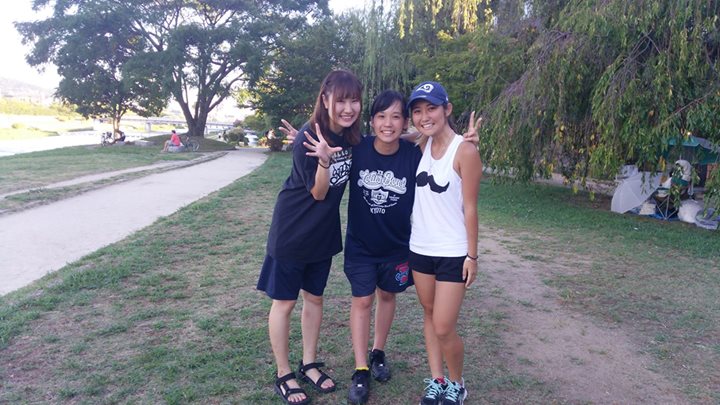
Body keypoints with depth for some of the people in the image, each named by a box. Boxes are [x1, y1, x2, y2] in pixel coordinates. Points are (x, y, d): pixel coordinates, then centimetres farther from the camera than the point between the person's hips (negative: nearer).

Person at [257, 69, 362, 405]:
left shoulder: (352, 136, -5)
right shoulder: (308, 138, -24)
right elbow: (318, 193, -19)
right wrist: (324, 160, -37)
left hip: (323, 232, 6)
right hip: (292, 232, -6)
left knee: (314, 297, 17)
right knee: (284, 301, 6)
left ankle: (309, 365, 34)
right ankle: (283, 376, 22)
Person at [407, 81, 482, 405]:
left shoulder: (465, 151, -15)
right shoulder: (423, 144, 3)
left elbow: (470, 208, -13)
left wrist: (472, 256, -10)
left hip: (453, 253, -6)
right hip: (420, 248, 6)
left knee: (444, 328, -1)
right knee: (429, 315, 15)